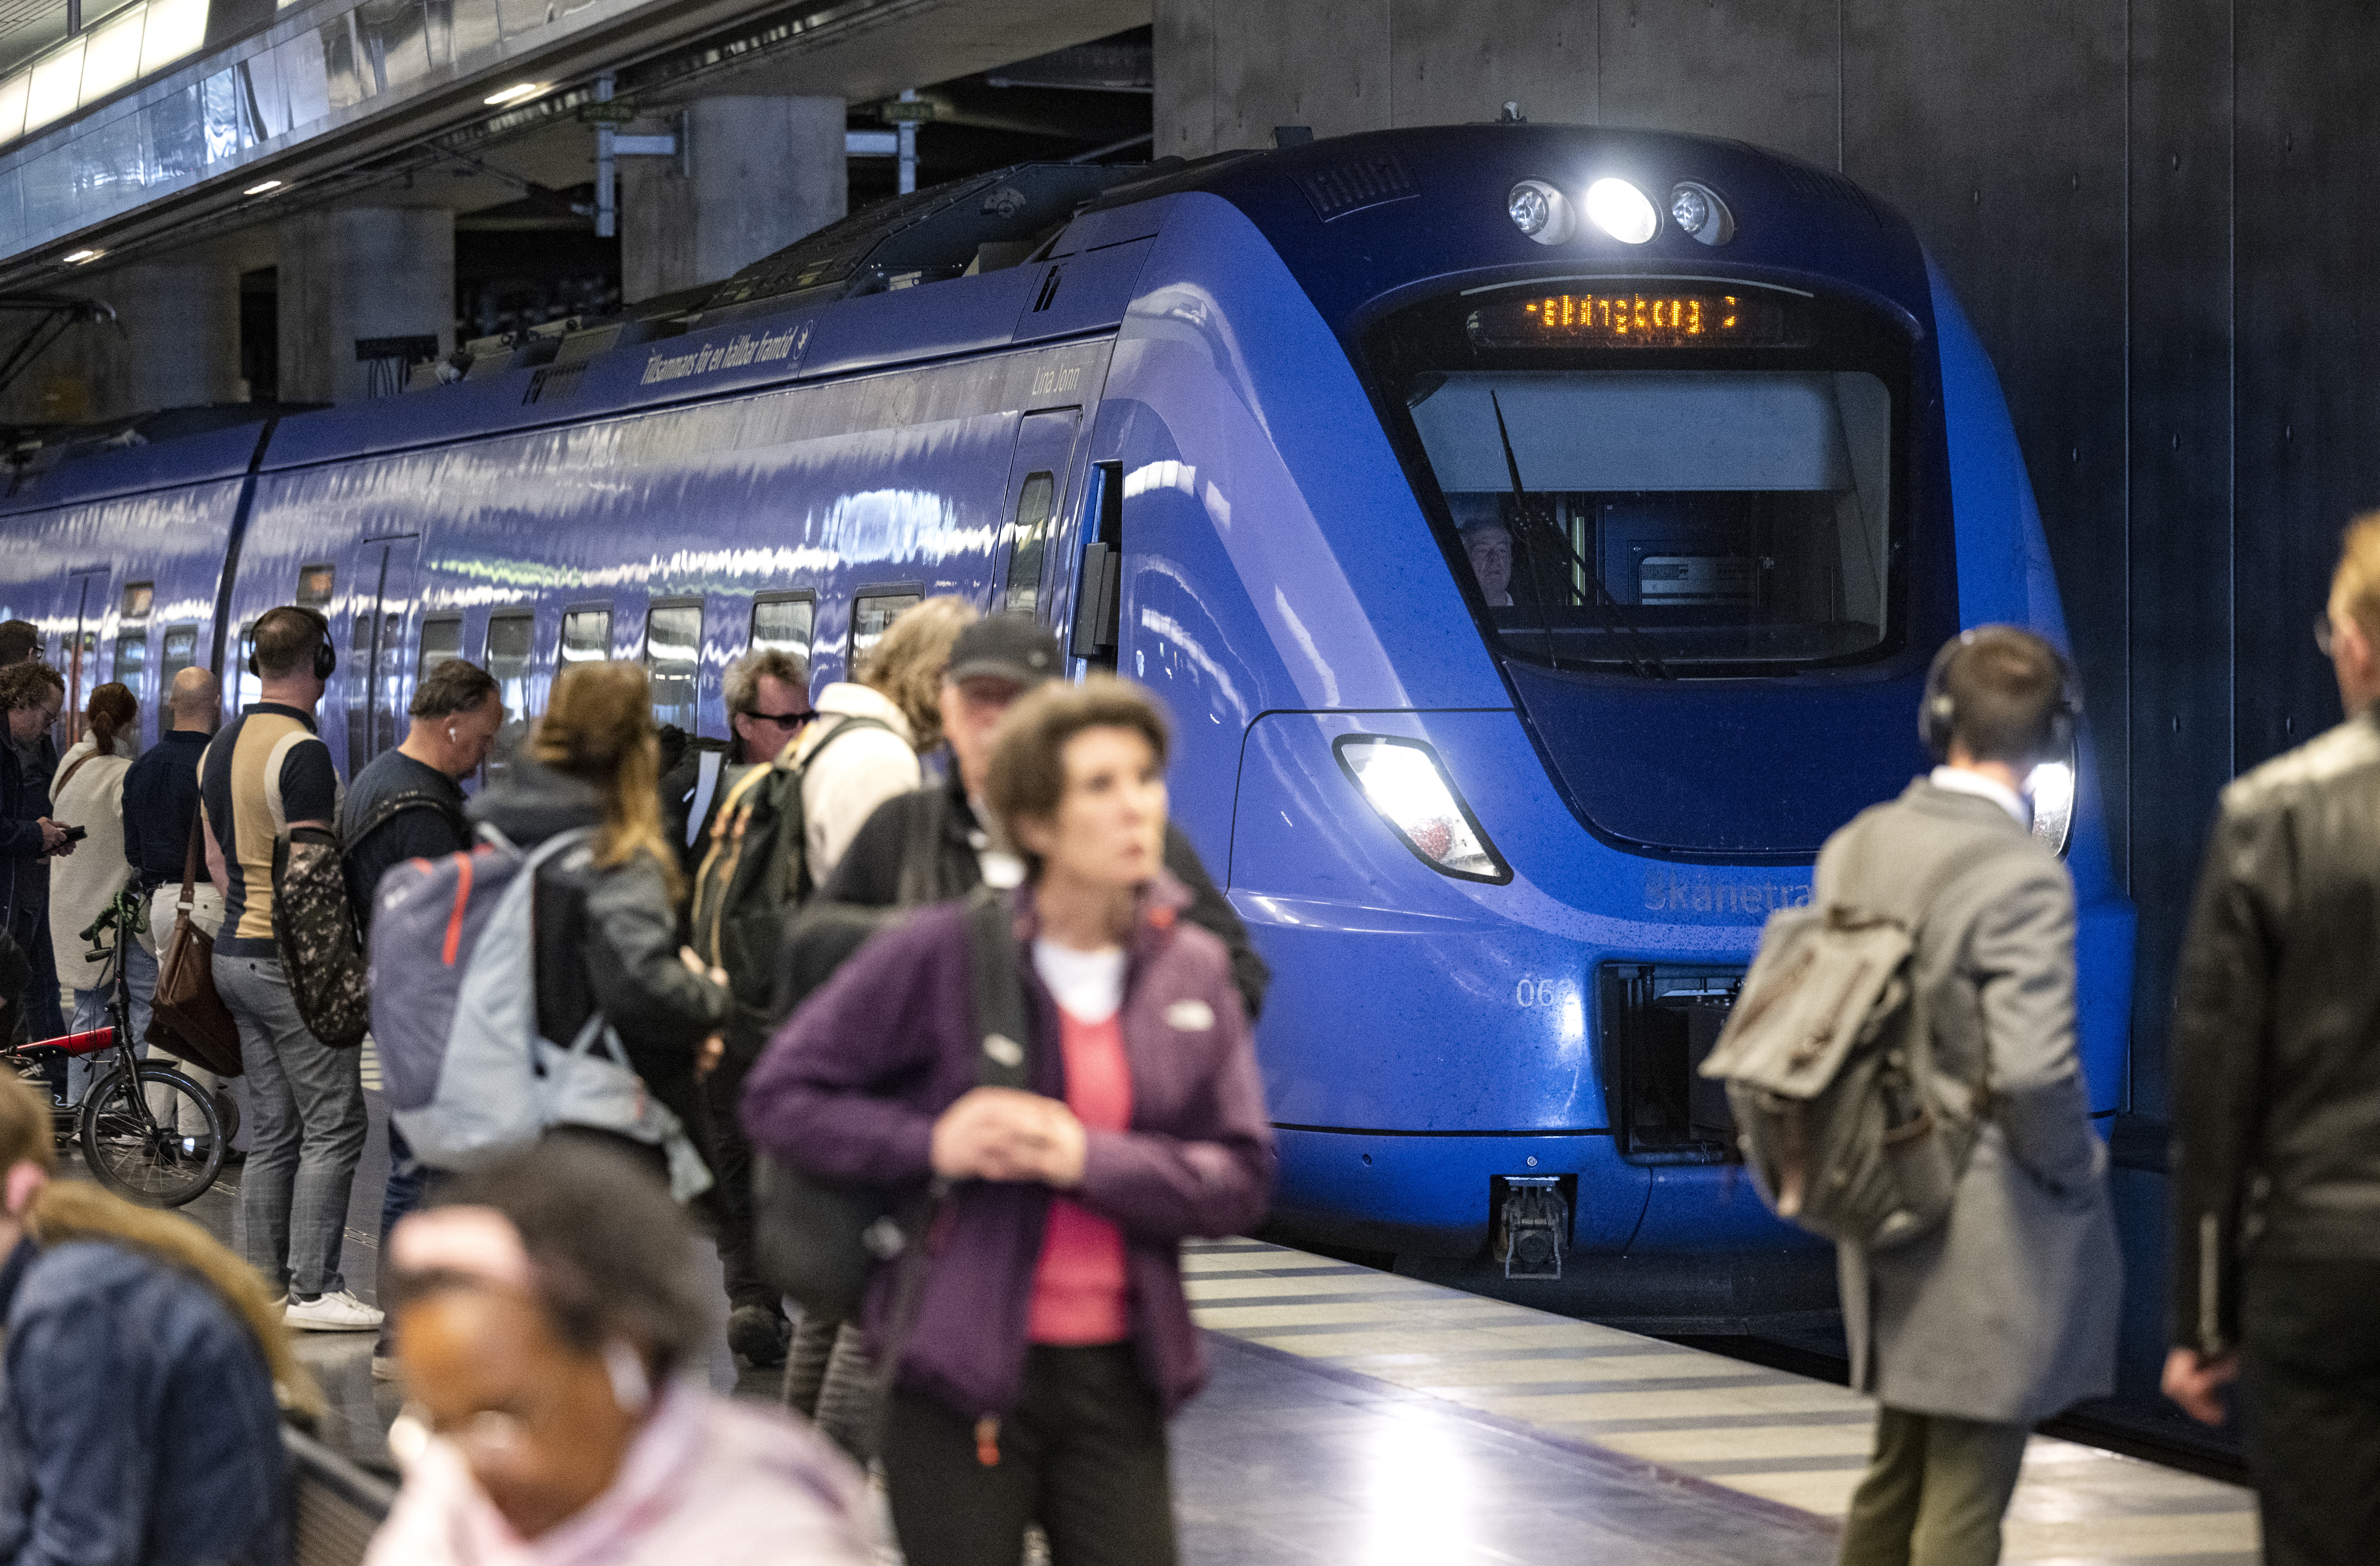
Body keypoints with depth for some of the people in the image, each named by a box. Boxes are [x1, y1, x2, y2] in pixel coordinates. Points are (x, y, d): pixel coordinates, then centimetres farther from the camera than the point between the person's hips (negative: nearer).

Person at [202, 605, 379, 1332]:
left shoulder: (221, 747, 12)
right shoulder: (302, 752, -17)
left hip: (237, 950, 9)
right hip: (295, 962, -9)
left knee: (273, 1132, 12)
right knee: (333, 1127, -4)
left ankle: (266, 1284, 13)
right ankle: (314, 1289, -4)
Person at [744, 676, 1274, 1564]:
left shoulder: (1195, 974, 5)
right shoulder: (943, 954, -6)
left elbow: (1242, 1180, 1)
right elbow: (778, 1099, -2)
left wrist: (1089, 1159, -15)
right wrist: (930, 1143, -17)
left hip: (1116, 1377, 3)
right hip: (962, 1374, -3)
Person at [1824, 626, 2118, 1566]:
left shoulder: (1855, 848, 1)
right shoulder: (2024, 879, -20)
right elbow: (2035, 1070, -26)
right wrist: (2071, 1169, -9)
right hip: (1995, 1233, -7)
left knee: (1897, 1472, 22)